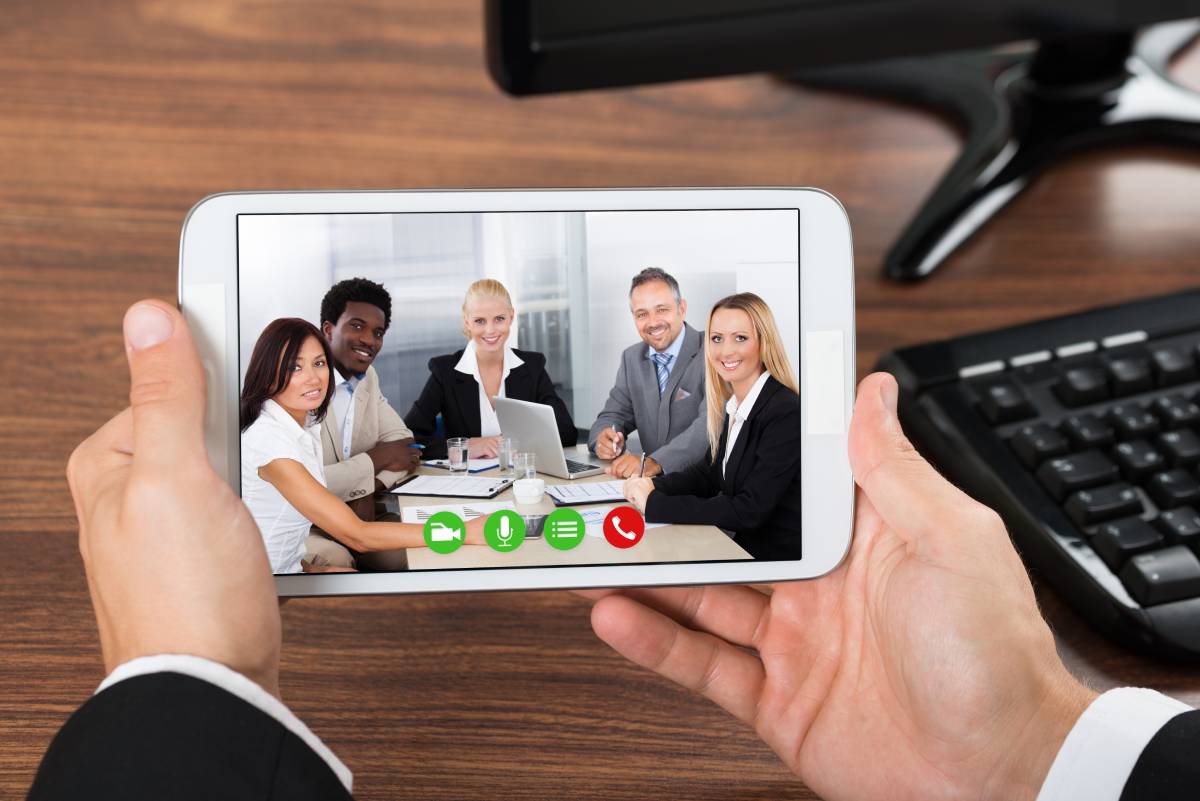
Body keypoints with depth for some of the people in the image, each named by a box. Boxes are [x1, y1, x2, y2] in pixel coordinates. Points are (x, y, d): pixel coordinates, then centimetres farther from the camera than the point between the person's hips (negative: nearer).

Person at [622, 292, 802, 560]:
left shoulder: (787, 414, -21)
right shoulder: (734, 404, 6)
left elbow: (749, 511, -24)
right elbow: (708, 473, 14)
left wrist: (654, 503, -22)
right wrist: (653, 486, -6)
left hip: (779, 554, -7)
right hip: (744, 544, 7)